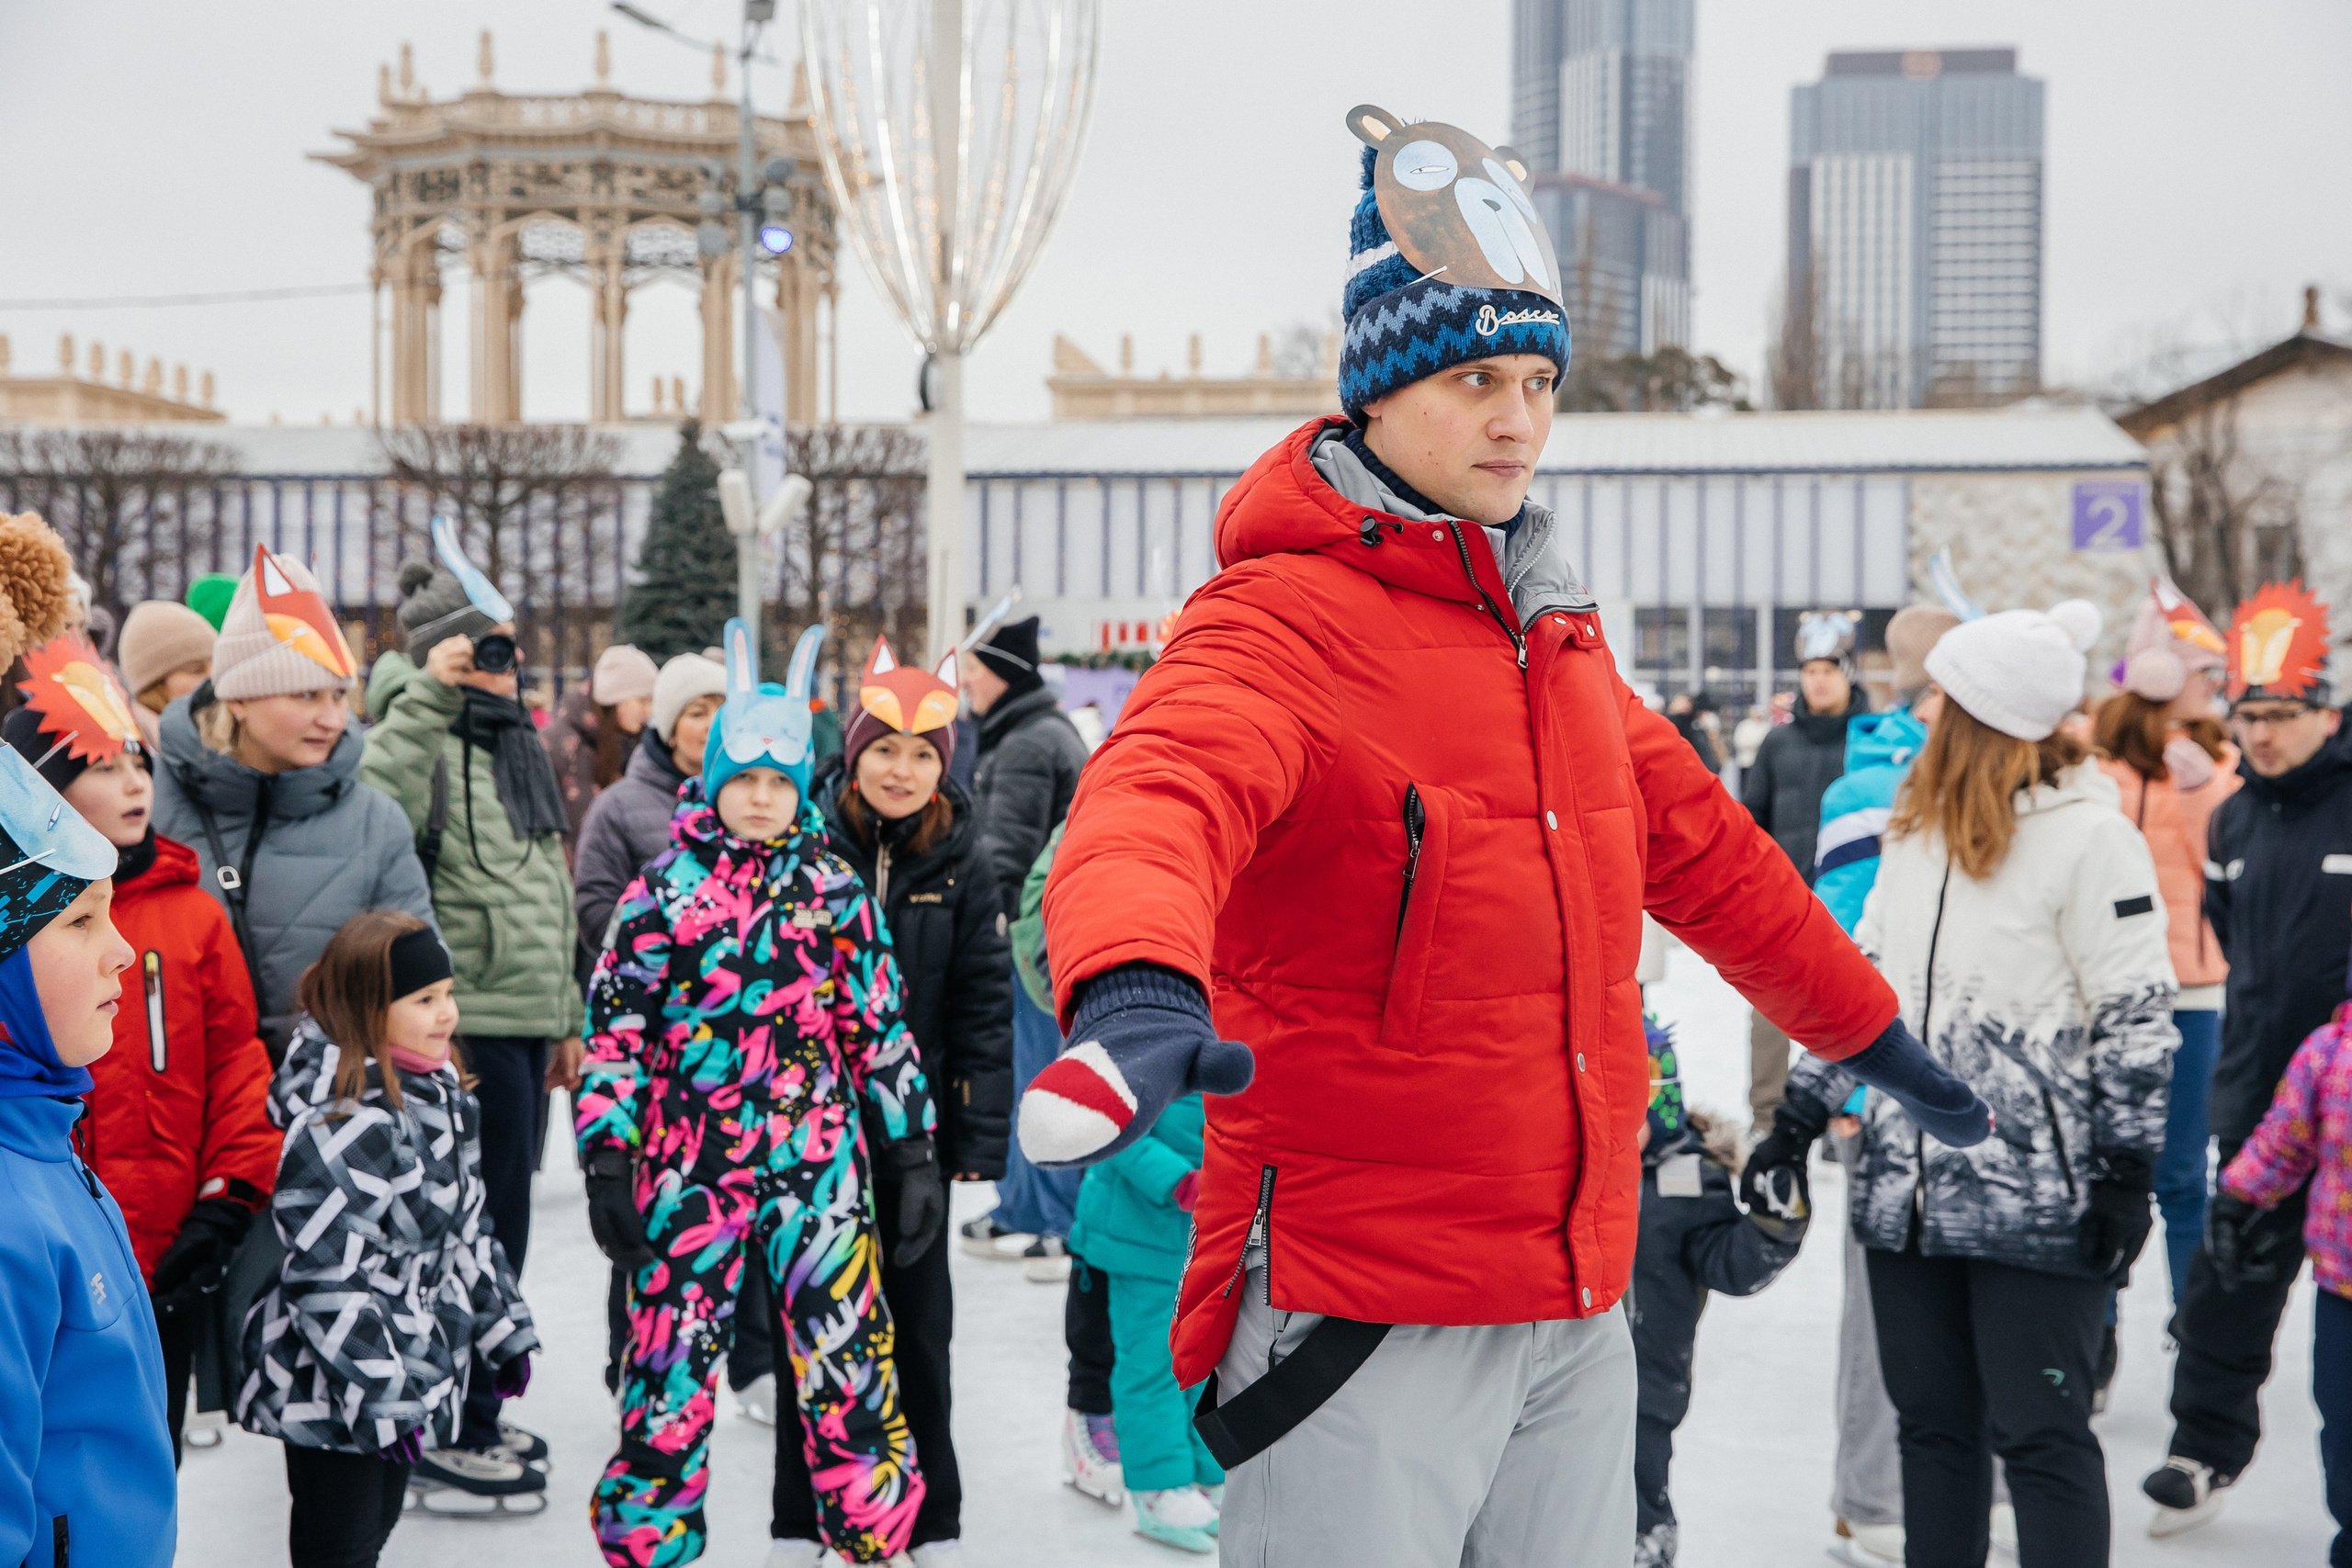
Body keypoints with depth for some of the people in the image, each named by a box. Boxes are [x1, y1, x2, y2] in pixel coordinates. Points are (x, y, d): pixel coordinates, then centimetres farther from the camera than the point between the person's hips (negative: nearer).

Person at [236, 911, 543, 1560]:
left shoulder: (440, 1095, 7)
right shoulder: (341, 1124, -23)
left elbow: (466, 1228, 19)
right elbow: (330, 1276, -26)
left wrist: (503, 1331, 19)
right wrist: (381, 1398, -25)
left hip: (415, 1371, 9)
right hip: (337, 1396, -9)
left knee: (375, 1526, 19)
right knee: (338, 1546, 1)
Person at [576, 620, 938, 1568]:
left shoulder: (835, 891, 8)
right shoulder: (662, 892, 4)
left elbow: (879, 1027, 11)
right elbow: (615, 1029, 3)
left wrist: (913, 1152, 7)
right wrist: (607, 1160, -4)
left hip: (816, 1164, 1)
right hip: (688, 1163, -1)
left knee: (848, 1358, -3)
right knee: (669, 1359, 3)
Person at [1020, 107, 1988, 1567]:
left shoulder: (1556, 632, 13)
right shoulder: (1284, 620, -13)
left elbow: (1706, 853, 25)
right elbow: (1162, 791, -34)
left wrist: (1878, 1036, 33)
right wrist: (1138, 985, -55)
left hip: (1580, 1306, 8)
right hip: (1360, 1313, -7)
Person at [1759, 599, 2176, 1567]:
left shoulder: (2089, 834, -8)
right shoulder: (1917, 828, 14)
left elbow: (2136, 1016, -9)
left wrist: (2128, 1176, -12)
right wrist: (1799, 1120, 15)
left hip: (2037, 1200, -7)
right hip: (1906, 1188, 7)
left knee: (2039, 1433, -2)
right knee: (1932, 1423, 13)